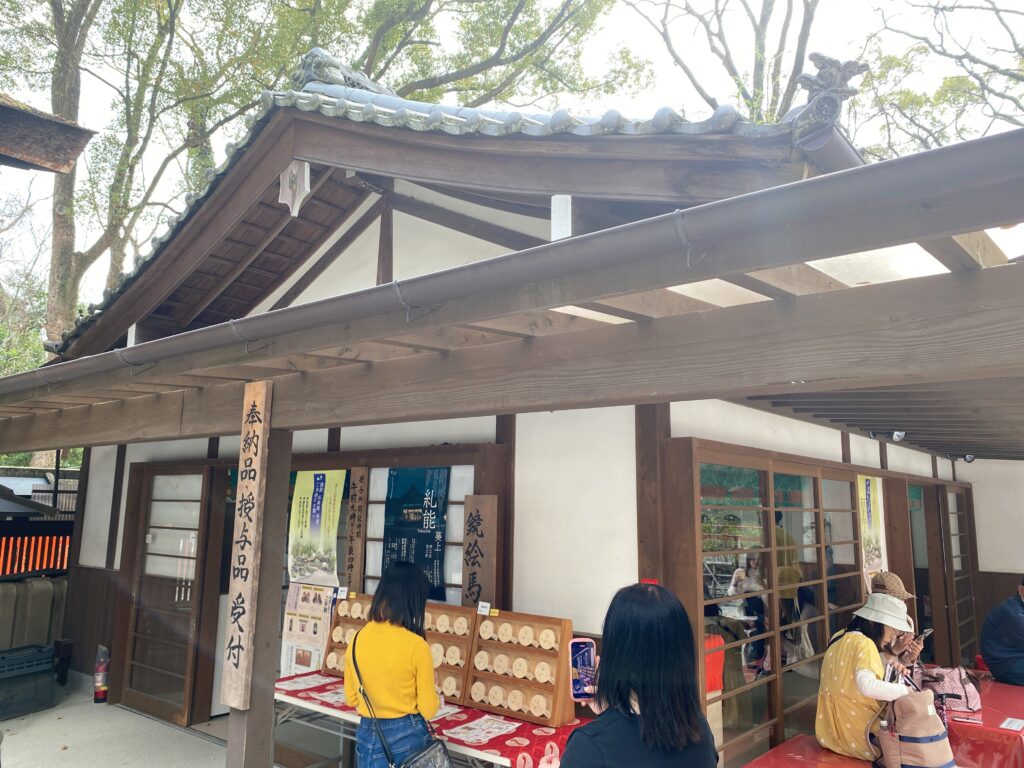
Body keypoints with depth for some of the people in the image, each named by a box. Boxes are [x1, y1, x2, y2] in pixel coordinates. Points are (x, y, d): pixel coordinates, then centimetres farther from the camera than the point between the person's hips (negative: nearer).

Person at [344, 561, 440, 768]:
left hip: (368, 735, 4)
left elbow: (351, 698, 6)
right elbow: (428, 709, -11)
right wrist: (435, 699, 11)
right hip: (406, 736, -4)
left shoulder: (357, 639, -5)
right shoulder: (416, 646, -19)